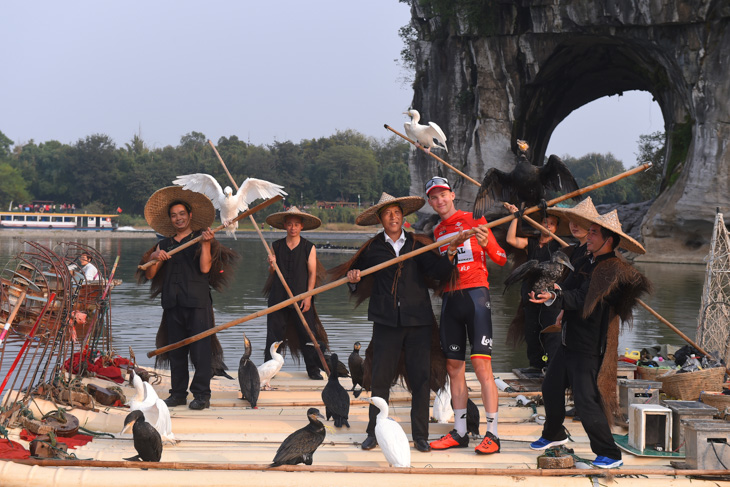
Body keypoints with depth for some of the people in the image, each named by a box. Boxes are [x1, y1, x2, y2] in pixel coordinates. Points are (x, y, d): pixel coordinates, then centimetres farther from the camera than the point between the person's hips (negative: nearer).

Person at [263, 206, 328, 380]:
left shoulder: (309, 247, 3)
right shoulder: (275, 246, 8)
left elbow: (312, 273, 2)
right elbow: (272, 274, 12)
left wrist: (308, 296, -7)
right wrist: (271, 266, -11)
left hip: (301, 298, -2)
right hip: (278, 297, 2)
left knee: (307, 334, -1)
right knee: (274, 334, 3)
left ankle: (313, 370, 9)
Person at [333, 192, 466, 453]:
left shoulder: (417, 244, 7)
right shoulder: (372, 248, 8)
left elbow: (440, 272, -3)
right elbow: (354, 269, 19)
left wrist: (451, 251, -19)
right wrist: (353, 277, -3)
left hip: (418, 322, 0)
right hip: (386, 322, 0)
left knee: (420, 378, 0)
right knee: (380, 379, 1)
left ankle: (420, 436, 9)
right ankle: (374, 433, 13)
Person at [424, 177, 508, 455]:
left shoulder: (474, 220, 3)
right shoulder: (435, 233, 18)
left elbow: (501, 259, 0)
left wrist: (486, 243, -18)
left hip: (475, 295, -6)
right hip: (449, 298, 6)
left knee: (481, 364, -12)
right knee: (454, 367, 6)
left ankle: (492, 434, -12)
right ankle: (459, 433, 13)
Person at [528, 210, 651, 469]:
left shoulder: (613, 270, -17)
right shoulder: (587, 263, 13)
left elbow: (581, 300, -26)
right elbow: (568, 289, 6)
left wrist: (554, 297, -39)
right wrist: (553, 293, -15)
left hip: (589, 349, -9)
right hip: (569, 342, 9)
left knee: (586, 401, -11)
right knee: (551, 388, 19)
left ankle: (609, 454, -1)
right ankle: (554, 435, 42)